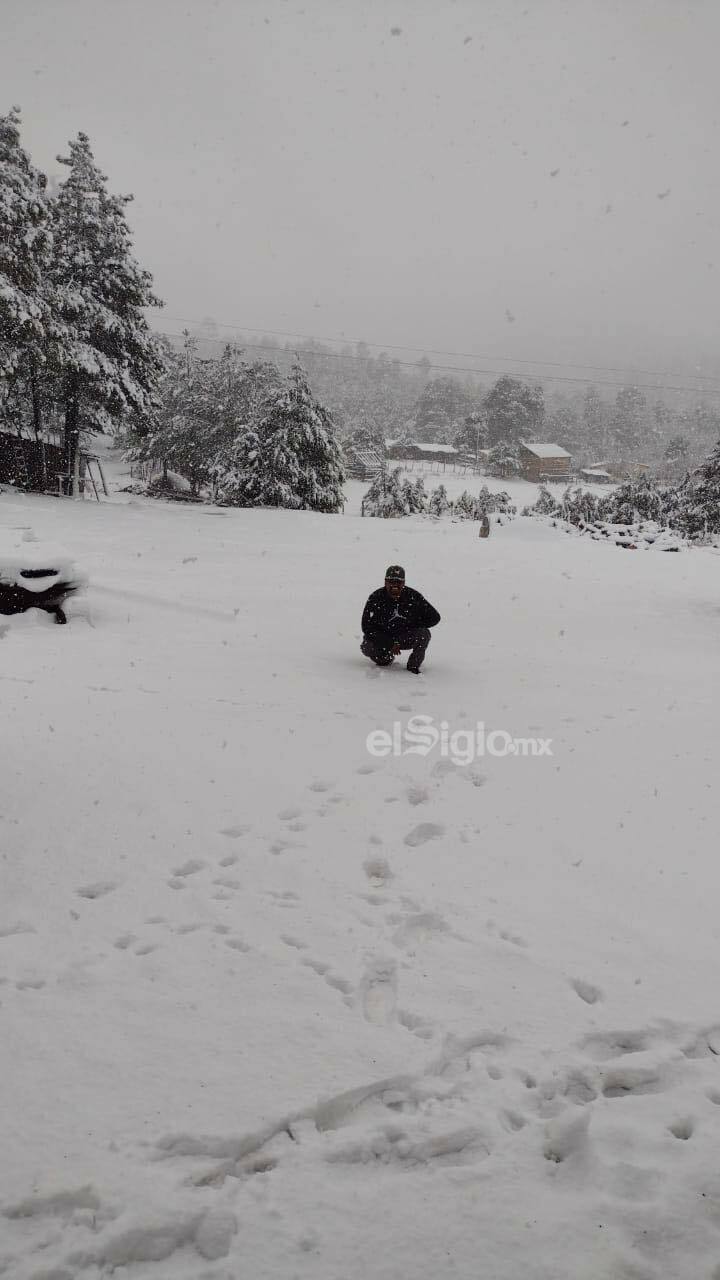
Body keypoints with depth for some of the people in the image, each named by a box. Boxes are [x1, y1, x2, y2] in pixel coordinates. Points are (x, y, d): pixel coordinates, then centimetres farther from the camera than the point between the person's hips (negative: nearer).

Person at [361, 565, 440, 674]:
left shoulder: (414, 597, -12)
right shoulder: (375, 598, -13)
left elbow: (434, 617, -4)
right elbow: (367, 627, -14)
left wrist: (413, 626, -13)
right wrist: (390, 644, -22)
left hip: (407, 638, 0)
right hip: (383, 638, 0)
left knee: (424, 634, -27)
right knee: (367, 648, -26)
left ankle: (413, 665, -1)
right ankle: (386, 658, 11)